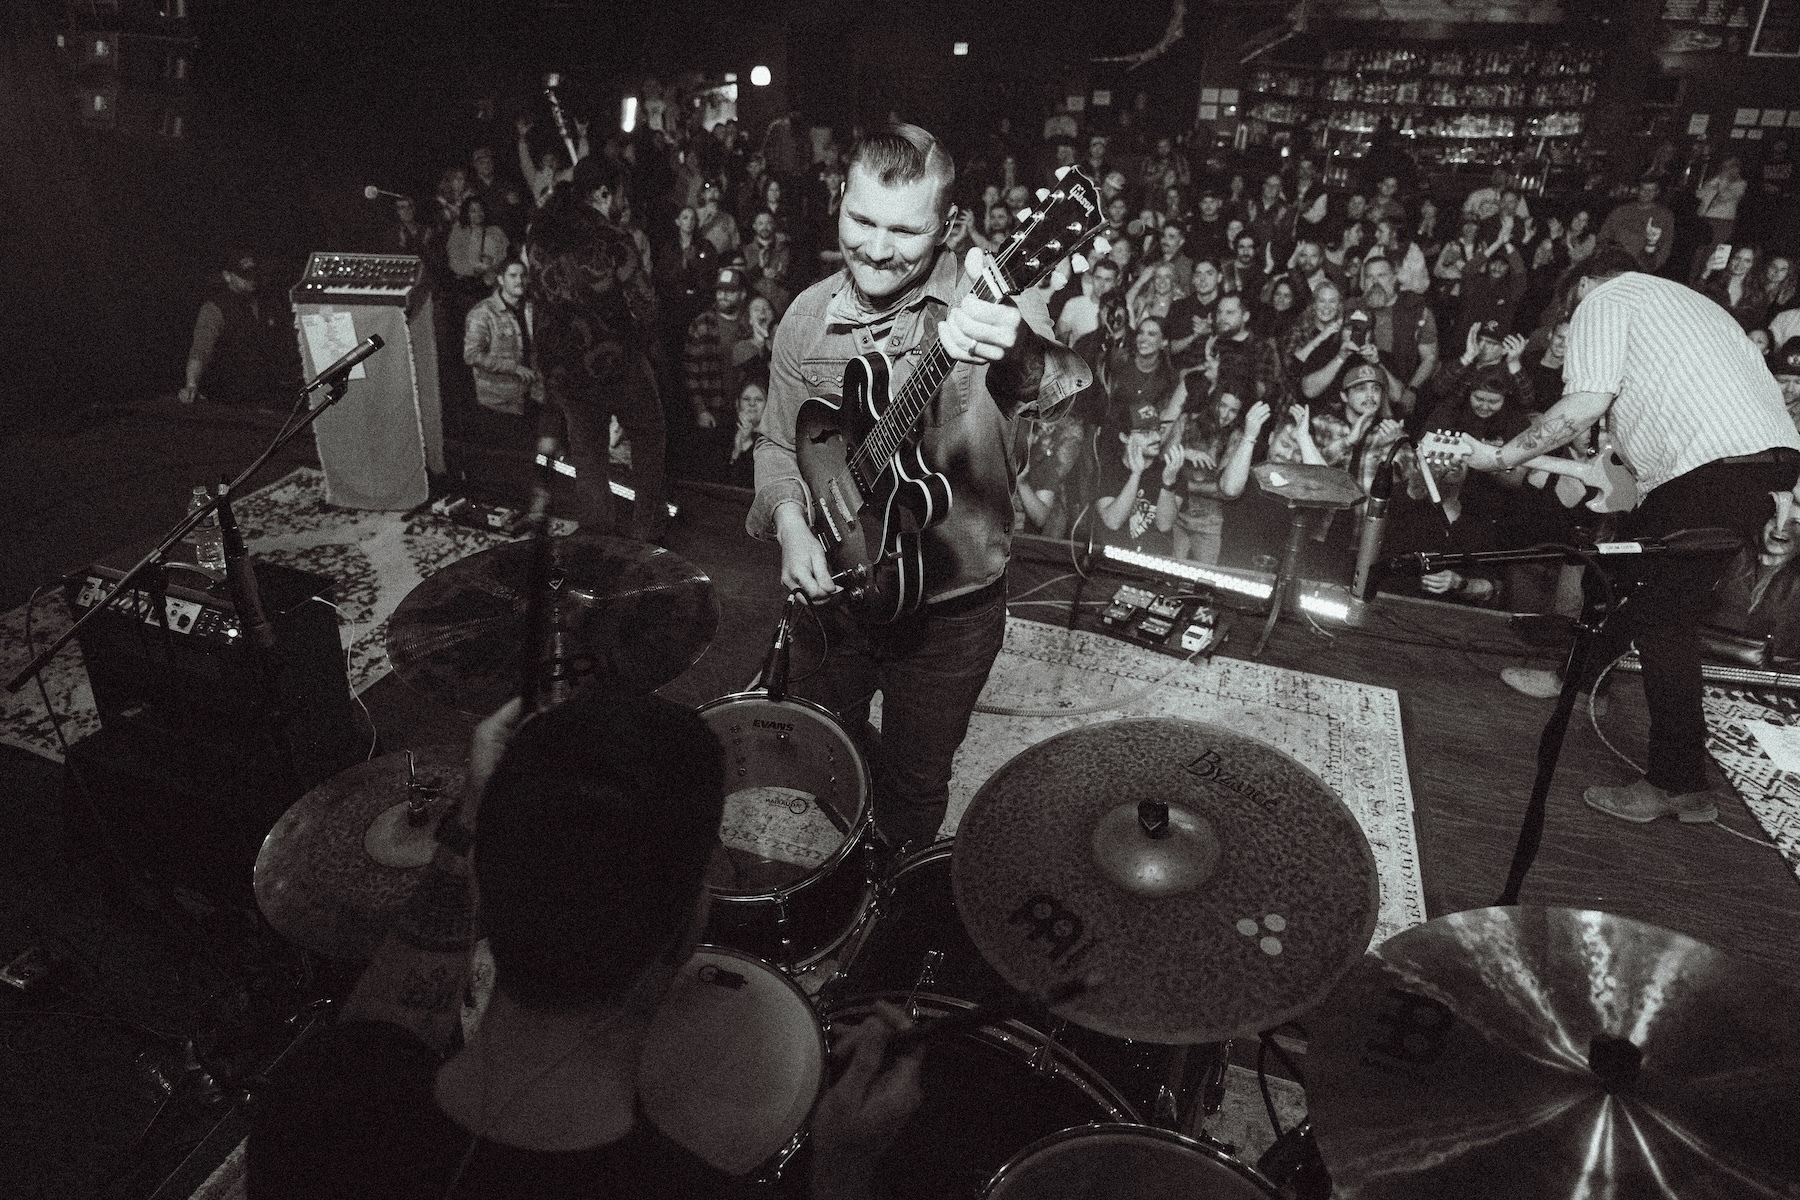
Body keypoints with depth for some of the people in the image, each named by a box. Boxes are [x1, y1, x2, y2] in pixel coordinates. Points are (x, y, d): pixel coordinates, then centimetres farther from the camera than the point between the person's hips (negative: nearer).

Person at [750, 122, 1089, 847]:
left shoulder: (989, 299, -19)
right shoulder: (808, 316, -5)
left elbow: (1061, 389, -39)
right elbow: (778, 442, 6)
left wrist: (1019, 359, -63)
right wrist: (791, 523, -13)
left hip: (951, 606, -3)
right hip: (834, 585, 4)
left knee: (915, 782, 15)